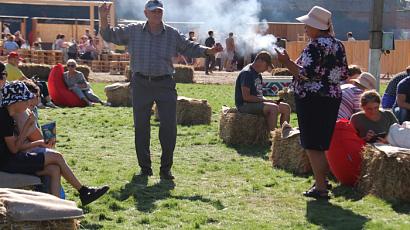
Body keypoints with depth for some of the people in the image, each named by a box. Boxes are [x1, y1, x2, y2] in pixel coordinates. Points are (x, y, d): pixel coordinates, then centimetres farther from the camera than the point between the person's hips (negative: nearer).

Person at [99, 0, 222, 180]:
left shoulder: (173, 34, 4)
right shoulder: (133, 31, 4)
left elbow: (190, 48, 10)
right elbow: (109, 36, 9)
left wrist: (209, 51, -5)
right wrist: (103, 18, -6)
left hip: (165, 85, 0)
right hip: (141, 84, 0)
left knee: (169, 127, -4)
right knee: (141, 127, 5)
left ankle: (165, 168, 8)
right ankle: (145, 168, 17)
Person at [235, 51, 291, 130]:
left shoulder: (258, 75, 17)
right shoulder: (247, 73, -14)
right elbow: (246, 96, -21)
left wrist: (267, 100, 1)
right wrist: (266, 100, -18)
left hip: (257, 102, 10)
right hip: (245, 105, -10)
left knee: (286, 107, 1)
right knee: (273, 107, -31)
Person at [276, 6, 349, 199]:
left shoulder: (315, 46, -16)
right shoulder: (338, 45, 10)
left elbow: (306, 75, -22)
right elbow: (344, 74, 13)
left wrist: (286, 62, -14)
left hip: (313, 99, -9)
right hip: (333, 98, 9)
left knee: (312, 146, -3)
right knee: (323, 143, 19)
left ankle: (321, 188, -2)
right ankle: (322, 180, 29)